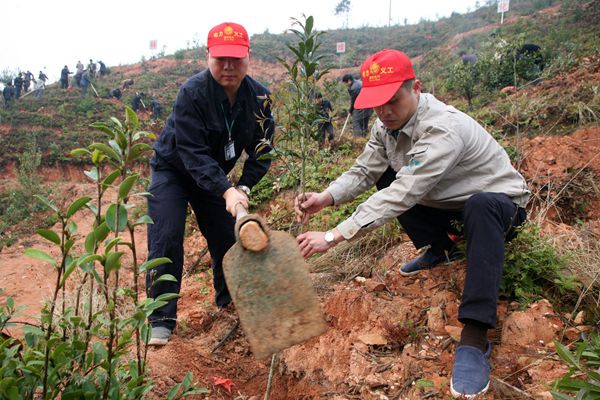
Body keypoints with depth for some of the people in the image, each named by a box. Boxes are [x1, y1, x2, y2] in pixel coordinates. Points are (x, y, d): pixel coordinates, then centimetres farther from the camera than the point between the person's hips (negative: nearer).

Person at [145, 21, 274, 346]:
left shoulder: (259, 97, -15)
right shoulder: (192, 92, -29)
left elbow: (261, 150, -9)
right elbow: (193, 153, -34)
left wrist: (243, 188, -21)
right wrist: (226, 191, -45)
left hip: (215, 175, 4)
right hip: (172, 170, -4)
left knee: (228, 234, 5)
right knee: (166, 240, -13)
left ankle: (229, 300, 30)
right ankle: (161, 319, 1)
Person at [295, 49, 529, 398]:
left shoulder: (443, 129, -35)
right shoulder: (388, 123, -9)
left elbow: (402, 196, -40)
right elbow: (364, 171, -7)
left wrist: (333, 236, -43)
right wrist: (324, 198, -27)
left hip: (498, 203, -8)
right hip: (445, 201, 8)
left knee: (480, 206, -41)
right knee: (384, 178, 3)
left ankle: (475, 338, -38)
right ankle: (441, 249, 13)